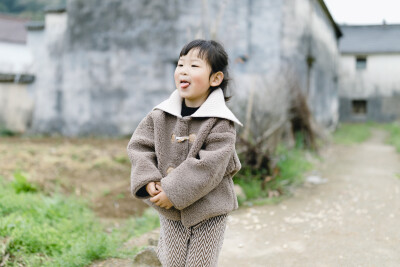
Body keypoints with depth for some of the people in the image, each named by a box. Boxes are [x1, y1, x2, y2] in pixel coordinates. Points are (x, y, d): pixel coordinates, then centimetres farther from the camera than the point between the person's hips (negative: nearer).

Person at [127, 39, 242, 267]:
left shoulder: (220, 123, -15)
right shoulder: (160, 115, -1)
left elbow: (210, 166, -22)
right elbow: (139, 146, 1)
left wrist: (173, 192, -23)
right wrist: (148, 181, -16)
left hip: (209, 211, -3)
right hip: (170, 213, 4)